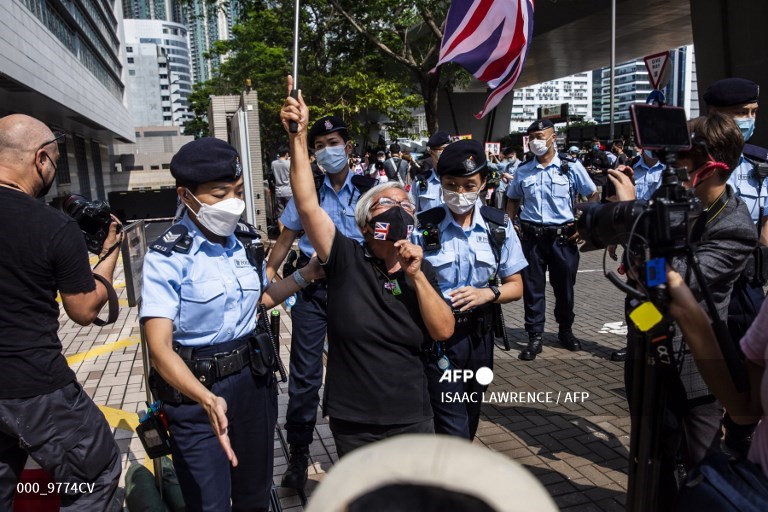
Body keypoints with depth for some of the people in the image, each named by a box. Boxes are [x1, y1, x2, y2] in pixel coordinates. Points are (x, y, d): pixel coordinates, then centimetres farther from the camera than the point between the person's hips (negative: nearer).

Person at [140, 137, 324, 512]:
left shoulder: (245, 243, 0)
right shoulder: (168, 256, -19)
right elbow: (160, 347, -27)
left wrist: (307, 274, 5)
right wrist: (207, 399, -42)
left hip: (252, 378, 6)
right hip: (196, 388, -5)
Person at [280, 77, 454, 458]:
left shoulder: (421, 270, 0)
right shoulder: (346, 259, -10)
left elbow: (444, 331, -10)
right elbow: (307, 205, -22)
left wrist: (416, 276, -19)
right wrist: (298, 136, -27)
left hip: (412, 418, 2)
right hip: (352, 422, -2)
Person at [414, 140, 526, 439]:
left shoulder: (499, 227, -1)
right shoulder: (423, 227, -9)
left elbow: (515, 287, 4)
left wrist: (487, 293, -15)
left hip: (480, 334, 4)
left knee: (470, 414, 21)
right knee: (454, 425, -5)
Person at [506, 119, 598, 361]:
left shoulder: (571, 167, -2)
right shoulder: (523, 171, 6)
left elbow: (593, 196, 4)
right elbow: (513, 200, 17)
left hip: (562, 236, -1)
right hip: (531, 237, 2)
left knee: (564, 287, 11)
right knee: (532, 287, 4)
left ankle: (566, 330, 32)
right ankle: (534, 337, 14)